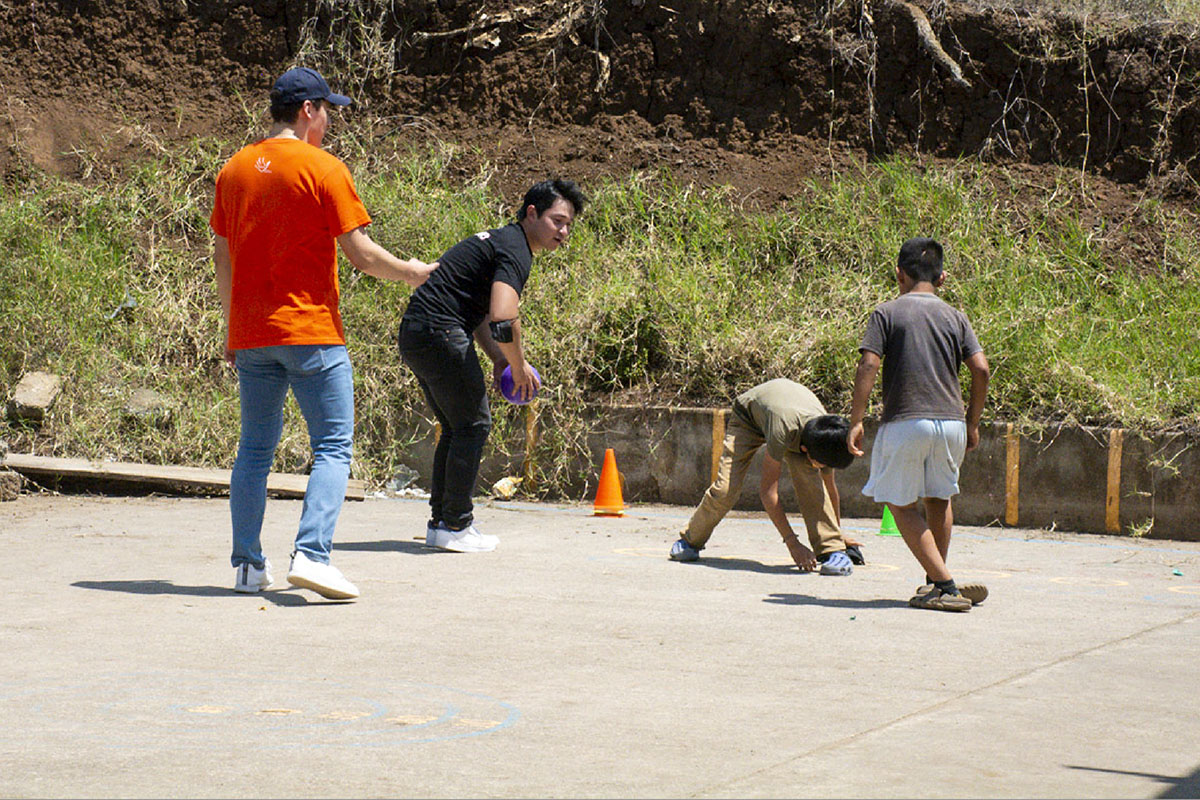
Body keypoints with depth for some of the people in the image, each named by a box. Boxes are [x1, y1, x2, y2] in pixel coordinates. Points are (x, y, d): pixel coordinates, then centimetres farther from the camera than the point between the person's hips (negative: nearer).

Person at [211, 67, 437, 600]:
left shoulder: (234, 170, 10)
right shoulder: (323, 168, -7)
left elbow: (222, 257, 14)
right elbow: (360, 253, -9)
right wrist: (412, 273, 8)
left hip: (250, 336, 6)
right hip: (311, 330, -6)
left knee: (255, 448, 12)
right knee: (333, 446, -2)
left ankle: (247, 565, 10)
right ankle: (312, 554, -16)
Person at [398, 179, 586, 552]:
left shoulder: (500, 240, 21)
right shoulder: (515, 250, -12)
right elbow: (503, 320, -25)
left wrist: (497, 357, 17)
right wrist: (520, 366, -9)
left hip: (414, 333, 10)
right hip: (439, 333, -10)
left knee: (457, 426, 16)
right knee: (474, 424, -3)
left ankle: (440, 521, 19)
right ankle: (455, 526, -1)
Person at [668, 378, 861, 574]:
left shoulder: (824, 440, -30)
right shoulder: (784, 427, -46)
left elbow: (830, 489, -9)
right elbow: (768, 489, -39)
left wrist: (838, 534, 3)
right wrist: (792, 543, -39)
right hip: (748, 413, -3)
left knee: (809, 478, -26)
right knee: (725, 488, -13)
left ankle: (832, 550, -24)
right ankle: (691, 540, 13)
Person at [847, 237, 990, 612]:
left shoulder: (887, 313, 2)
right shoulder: (955, 317, 11)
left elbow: (868, 366, -9)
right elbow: (980, 369, 3)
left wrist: (856, 422, -5)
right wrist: (973, 422, 13)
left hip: (904, 422, -4)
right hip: (951, 422, 4)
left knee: (901, 505, 5)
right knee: (939, 499, 23)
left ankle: (945, 586, -6)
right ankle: (936, 579, 27)